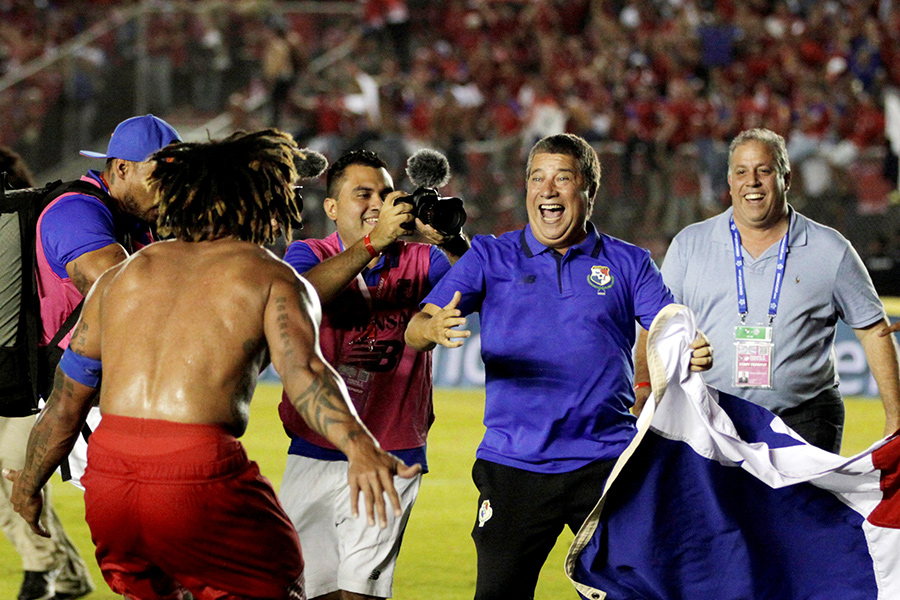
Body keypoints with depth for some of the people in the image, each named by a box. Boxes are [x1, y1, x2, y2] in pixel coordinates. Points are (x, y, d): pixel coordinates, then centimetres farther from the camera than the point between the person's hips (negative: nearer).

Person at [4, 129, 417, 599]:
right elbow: (302, 370, -14)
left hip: (106, 487, 5)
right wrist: (359, 447, -30)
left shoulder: (122, 276, 21)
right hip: (199, 477, -5)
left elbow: (65, 402, 22)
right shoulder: (274, 278, 7)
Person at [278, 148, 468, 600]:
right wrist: (375, 241, -34)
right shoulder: (309, 254, 3)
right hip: (316, 456, 0)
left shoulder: (417, 262, 6)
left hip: (392, 459, 0)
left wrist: (448, 240, -33)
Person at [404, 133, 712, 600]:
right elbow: (415, 330, -3)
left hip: (606, 460, 1)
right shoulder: (490, 256, 7)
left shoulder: (628, 263, 9)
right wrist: (435, 329, -28)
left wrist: (695, 355, -24)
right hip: (513, 464, 0)